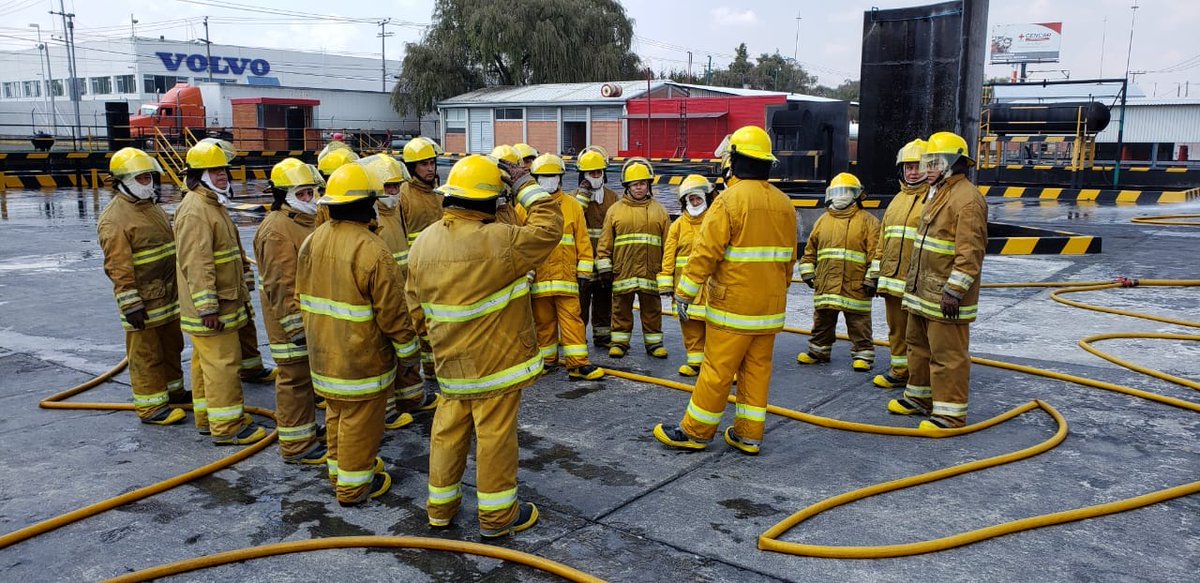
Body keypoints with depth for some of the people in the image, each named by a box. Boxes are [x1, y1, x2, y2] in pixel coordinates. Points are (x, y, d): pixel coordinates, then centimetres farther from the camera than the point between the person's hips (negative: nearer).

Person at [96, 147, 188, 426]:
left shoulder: (152, 206, 12)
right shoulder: (114, 219, -17)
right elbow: (118, 267, -20)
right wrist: (131, 304, -23)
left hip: (168, 294, 9)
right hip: (142, 300, -9)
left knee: (172, 346, 19)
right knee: (145, 353, 0)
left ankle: (173, 391, 34)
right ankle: (150, 406, 8)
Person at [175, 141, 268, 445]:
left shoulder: (213, 204, 17)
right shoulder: (195, 211, -18)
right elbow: (196, 264, -24)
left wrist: (241, 292, 26)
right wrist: (208, 307, -26)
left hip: (223, 302, 11)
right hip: (210, 308, -11)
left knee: (206, 361, 18)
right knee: (222, 363, -6)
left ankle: (208, 416, 28)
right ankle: (226, 427, 1)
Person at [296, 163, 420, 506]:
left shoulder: (312, 241, 1)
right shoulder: (372, 250, -22)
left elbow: (302, 297, 11)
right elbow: (392, 310, -18)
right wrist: (408, 350, -5)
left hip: (323, 352, 7)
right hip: (362, 357, -7)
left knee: (337, 414, 23)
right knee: (360, 421, 7)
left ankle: (338, 470, 39)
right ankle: (354, 486, 20)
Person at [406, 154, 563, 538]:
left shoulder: (424, 241, 1)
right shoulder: (497, 241, -21)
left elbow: (417, 308, 8)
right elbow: (548, 229, -12)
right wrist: (525, 186, -4)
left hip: (449, 362, 7)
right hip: (495, 359, -6)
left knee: (448, 430, 18)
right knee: (495, 435, 6)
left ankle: (440, 505, 32)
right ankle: (497, 515, 19)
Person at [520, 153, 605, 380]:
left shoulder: (572, 206, 7)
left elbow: (582, 241, 7)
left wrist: (584, 272, 3)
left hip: (566, 274, 0)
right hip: (537, 276, 0)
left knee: (571, 318, -2)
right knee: (543, 320, 10)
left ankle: (578, 363, 1)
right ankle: (547, 359, 24)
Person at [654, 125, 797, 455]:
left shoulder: (730, 200, -13)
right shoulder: (784, 204, 9)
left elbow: (705, 252, -16)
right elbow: (789, 258, 16)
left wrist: (684, 293, -10)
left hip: (733, 306, -7)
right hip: (770, 307, 7)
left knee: (717, 370, 1)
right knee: (757, 369, 11)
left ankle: (695, 431, 12)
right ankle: (749, 435, 18)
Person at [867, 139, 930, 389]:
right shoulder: (897, 199, 19)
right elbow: (883, 239, 22)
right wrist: (875, 272, 18)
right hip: (892, 277, 7)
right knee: (897, 328, 14)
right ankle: (899, 371, 25)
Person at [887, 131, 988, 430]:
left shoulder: (967, 198, -16)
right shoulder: (937, 193, 17)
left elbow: (970, 252, -23)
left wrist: (954, 290, -25)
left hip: (945, 296, -11)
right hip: (922, 292, 11)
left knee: (947, 354, -4)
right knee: (919, 345, 21)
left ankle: (950, 412, 5)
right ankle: (919, 396, 35)